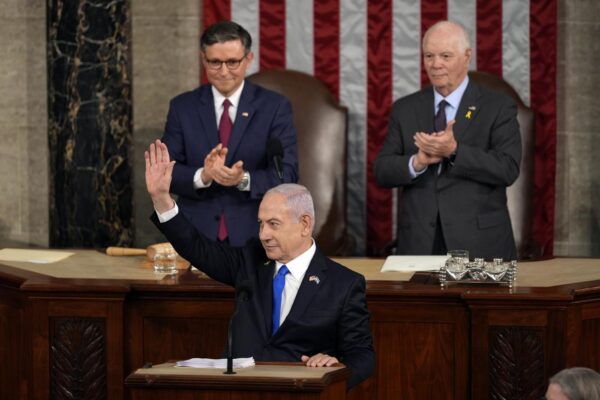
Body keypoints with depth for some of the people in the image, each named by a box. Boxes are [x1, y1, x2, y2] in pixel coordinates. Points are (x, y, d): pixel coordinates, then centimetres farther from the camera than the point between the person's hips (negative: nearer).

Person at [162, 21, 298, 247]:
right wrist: (202, 176, -22)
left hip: (255, 237, -1)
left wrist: (244, 179, -25)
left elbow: (287, 175, -7)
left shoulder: (275, 107, 0)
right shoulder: (182, 107, 5)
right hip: (196, 236, 1)